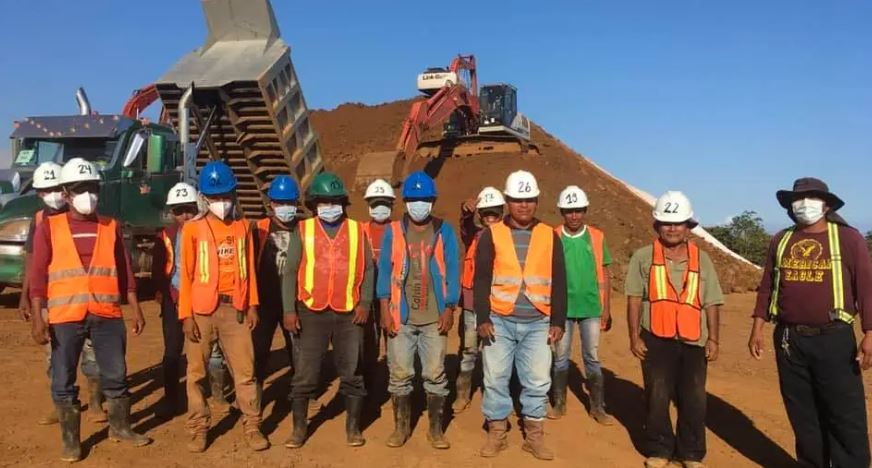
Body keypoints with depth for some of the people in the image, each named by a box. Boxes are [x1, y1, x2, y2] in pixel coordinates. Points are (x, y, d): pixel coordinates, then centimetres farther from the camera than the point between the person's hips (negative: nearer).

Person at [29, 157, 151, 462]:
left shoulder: (111, 227, 7)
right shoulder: (49, 228, 1)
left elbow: (125, 271, 9)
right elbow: (38, 276, -3)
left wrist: (136, 309, 6)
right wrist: (37, 317, -10)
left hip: (108, 315, 2)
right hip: (65, 317, -2)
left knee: (116, 375, 10)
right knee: (63, 382, 7)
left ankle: (120, 427, 29)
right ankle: (71, 440, 23)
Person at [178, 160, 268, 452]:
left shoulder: (242, 227, 8)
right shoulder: (193, 229, -2)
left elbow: (249, 269, 10)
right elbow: (185, 275, -2)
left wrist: (252, 305, 4)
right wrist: (186, 315, -7)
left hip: (235, 308, 2)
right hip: (202, 310, -2)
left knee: (245, 369, 4)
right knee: (197, 372, 7)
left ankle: (252, 426, 14)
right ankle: (198, 429, 20)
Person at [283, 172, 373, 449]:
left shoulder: (357, 230, 5)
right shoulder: (303, 230, 3)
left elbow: (367, 269, 6)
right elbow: (290, 271, 2)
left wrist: (365, 303, -4)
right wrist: (289, 309, -5)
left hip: (349, 313, 1)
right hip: (311, 312, 0)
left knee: (352, 372, 8)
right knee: (305, 373, 5)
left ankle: (353, 426, 22)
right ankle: (299, 427, 20)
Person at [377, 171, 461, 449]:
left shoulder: (444, 231, 3)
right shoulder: (393, 231, 3)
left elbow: (452, 272, 2)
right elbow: (384, 271, 1)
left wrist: (449, 309, -5)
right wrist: (385, 310, -6)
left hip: (435, 317, 0)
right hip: (401, 316, 0)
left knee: (435, 374, 6)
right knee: (400, 374, 7)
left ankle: (436, 428, 19)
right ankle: (401, 426, 22)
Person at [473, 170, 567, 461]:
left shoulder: (550, 236, 6)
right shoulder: (491, 235, 1)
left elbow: (558, 283, 7)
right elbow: (481, 280, 0)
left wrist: (558, 321, 3)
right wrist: (482, 318, -7)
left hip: (538, 323, 1)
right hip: (499, 321, -1)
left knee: (538, 381, 6)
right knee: (495, 379, 6)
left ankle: (534, 436, 21)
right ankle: (497, 432, 21)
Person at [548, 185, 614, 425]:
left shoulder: (597, 237, -1)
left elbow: (603, 276, 4)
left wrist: (606, 308, 3)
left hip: (591, 307, 0)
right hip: (562, 307, 0)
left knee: (592, 357, 7)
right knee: (560, 356, 9)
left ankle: (598, 407, 16)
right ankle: (559, 403, 22)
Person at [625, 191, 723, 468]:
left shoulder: (702, 260, 9)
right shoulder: (643, 257, 2)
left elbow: (711, 303, 9)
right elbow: (634, 299, -1)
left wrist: (713, 338, 3)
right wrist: (634, 336, -7)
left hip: (693, 341, 2)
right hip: (656, 340, -2)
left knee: (694, 400, 7)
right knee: (657, 398, 4)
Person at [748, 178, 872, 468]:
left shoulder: (848, 238, -2)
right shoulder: (780, 241, 9)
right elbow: (767, 286, 11)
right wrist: (757, 327, 6)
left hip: (834, 339, -3)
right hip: (789, 340, 4)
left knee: (846, 417, 0)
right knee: (802, 414, 13)